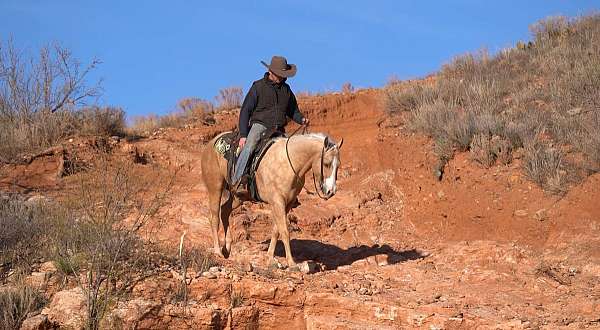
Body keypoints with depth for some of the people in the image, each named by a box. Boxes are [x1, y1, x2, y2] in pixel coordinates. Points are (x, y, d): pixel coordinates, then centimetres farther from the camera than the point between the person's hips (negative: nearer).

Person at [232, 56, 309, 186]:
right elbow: (245, 111, -2)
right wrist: (243, 135, -11)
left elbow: (293, 111, 27)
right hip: (259, 125, -5)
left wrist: (301, 119, 3)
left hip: (278, 131, 5)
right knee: (249, 148, -31)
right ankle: (236, 181, -34)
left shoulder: (286, 89, 14)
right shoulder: (258, 87, 0)